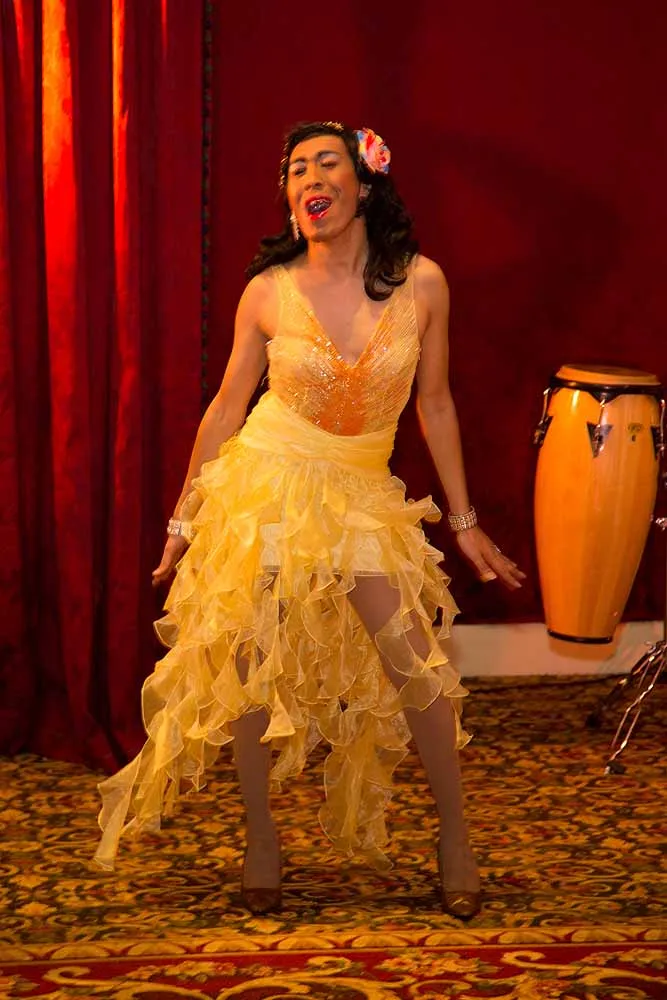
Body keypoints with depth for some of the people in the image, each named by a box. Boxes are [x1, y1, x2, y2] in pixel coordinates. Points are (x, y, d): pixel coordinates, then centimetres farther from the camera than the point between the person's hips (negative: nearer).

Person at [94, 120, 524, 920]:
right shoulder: (268, 293, -8)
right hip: (262, 485, 0)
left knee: (419, 667, -7)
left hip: (361, 496, 0)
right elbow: (226, 407, 2)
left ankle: (454, 837, 13)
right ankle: (260, 839, 19)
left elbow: (435, 406, 4)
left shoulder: (421, 283, -7)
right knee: (250, 665, 1)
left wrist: (464, 522, 8)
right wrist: (183, 518, 6)